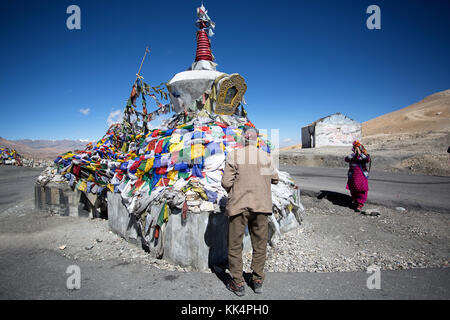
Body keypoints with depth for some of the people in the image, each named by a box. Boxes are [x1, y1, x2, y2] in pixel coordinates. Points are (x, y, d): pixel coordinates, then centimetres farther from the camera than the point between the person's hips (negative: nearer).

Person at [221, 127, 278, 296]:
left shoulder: (234, 155, -6)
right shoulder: (265, 156, 2)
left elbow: (226, 182, -8)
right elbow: (275, 179, 12)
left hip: (239, 205, -2)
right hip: (261, 205, 3)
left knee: (235, 245, 11)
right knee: (259, 245, 16)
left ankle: (238, 283, 19)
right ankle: (258, 280, 27)